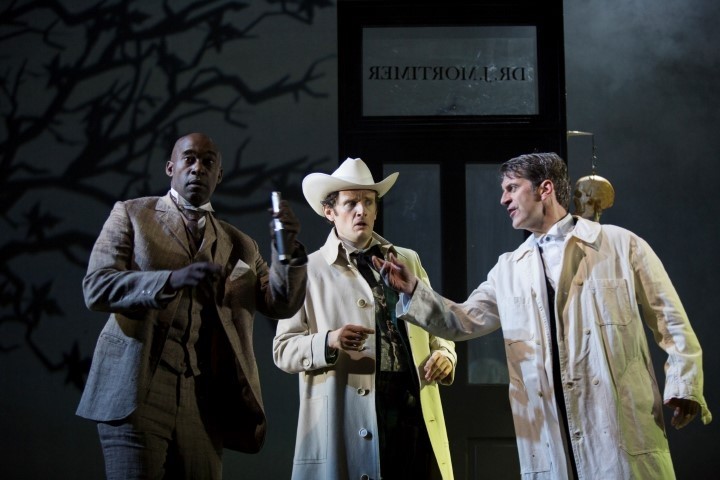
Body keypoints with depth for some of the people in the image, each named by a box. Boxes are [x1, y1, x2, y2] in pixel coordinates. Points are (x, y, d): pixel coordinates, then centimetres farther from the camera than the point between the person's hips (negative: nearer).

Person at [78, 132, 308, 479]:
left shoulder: (239, 245, 18)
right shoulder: (132, 215, 9)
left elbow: (281, 305, 9)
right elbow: (96, 288, -4)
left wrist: (288, 248, -9)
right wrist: (174, 279, -19)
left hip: (204, 403, 3)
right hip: (138, 392, -3)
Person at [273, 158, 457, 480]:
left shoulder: (408, 260, 17)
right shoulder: (309, 270, 4)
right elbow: (283, 349, -1)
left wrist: (444, 355, -2)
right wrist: (329, 341, -20)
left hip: (415, 409, 3)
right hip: (346, 418, -3)